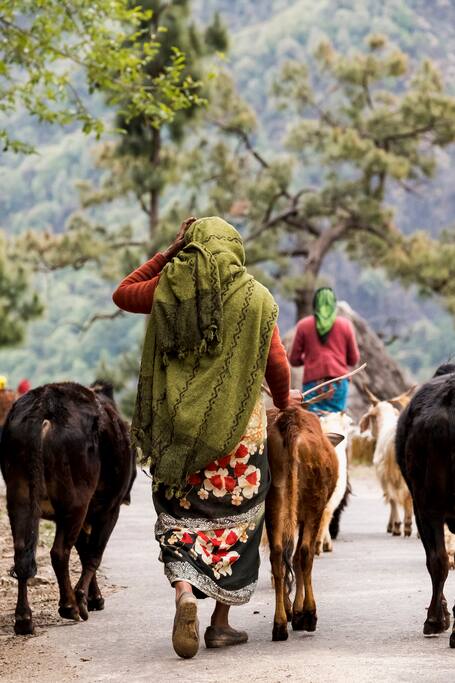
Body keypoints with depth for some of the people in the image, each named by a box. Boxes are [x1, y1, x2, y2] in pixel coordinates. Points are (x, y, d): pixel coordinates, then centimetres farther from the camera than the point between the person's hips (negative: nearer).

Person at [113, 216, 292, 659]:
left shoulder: (170, 287, 0)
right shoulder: (255, 297, -3)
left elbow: (122, 294, 19)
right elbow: (276, 363, 0)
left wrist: (168, 253, 17)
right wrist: (283, 400, 20)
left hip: (178, 423, 1)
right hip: (238, 423, -1)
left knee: (180, 514, 7)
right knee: (234, 515, 9)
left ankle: (184, 589, -20)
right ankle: (221, 622, 11)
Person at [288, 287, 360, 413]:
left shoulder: (303, 325, 5)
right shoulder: (345, 324, 6)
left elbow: (294, 360, 8)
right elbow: (353, 360, 10)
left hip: (312, 382, 0)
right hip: (339, 383, 0)